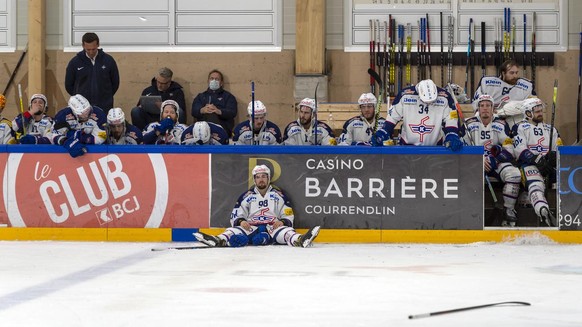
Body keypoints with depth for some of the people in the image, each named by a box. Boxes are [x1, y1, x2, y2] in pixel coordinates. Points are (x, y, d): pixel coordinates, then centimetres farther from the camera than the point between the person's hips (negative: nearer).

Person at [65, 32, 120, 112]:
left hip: (104, 108, 0)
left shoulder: (108, 61, 0)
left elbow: (115, 83, 11)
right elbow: (69, 85, 9)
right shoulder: (75, 62, -1)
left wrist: (107, 96, 7)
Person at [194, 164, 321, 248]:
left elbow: (289, 216, 10)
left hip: (273, 228, -1)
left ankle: (299, 240, -66)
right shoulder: (247, 196, 16)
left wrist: (282, 222, -14)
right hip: (250, 229, 1)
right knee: (234, 230, -28)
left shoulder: (278, 195, 14)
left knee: (286, 231, -34)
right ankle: (218, 240, -58)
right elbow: (235, 215, 13)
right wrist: (240, 222, -12)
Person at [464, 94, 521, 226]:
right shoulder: (469, 124, 1)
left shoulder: (501, 125, 2)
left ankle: (509, 211, -19)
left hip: (497, 161, 0)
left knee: (514, 174, -29)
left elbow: (509, 151, -2)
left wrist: (494, 160, -19)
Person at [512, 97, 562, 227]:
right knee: (535, 185, -38)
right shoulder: (520, 128, 12)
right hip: (528, 164, -5)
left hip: (548, 164, 5)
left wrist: (554, 156, -6)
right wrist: (536, 159, -19)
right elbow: (519, 151, -3)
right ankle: (544, 212, -66)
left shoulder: (550, 129, 29)